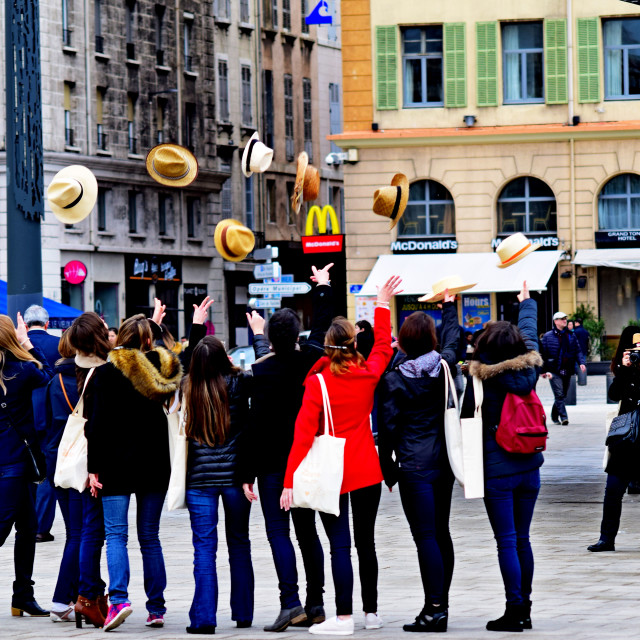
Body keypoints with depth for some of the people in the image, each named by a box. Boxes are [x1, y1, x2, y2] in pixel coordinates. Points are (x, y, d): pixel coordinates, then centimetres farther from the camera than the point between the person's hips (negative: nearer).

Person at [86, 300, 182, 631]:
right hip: (154, 464, 4)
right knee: (150, 536, 10)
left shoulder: (107, 373, -7)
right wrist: (154, 324, 44)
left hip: (117, 463, -4)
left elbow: (98, 424, -9)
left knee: (116, 534, -4)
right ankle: (156, 607, 9)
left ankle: (119, 599, -22)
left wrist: (94, 467, -6)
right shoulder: (162, 369, 5)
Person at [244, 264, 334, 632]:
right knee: (307, 530, 13)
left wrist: (249, 474, -9)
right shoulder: (311, 360, 0)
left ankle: (291, 601, -19)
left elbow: (257, 425, -14)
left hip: (273, 462, -5)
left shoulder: (261, 372, -13)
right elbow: (322, 328, 22)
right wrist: (323, 288, 37)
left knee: (278, 531, -6)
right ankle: (315, 604, 13)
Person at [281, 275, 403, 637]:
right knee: (367, 542, 14)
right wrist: (383, 306, 31)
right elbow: (384, 347, 22)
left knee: (340, 545, -5)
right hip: (367, 470, 4)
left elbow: (303, 431, -15)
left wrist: (291, 480, -13)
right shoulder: (369, 374, -1)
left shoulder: (318, 381, -11)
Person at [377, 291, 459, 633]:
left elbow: (388, 428, -7)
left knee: (426, 537, -8)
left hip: (415, 466, -5)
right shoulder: (445, 365, 3)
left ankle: (433, 610, -12)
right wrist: (449, 304, 42)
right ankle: (441, 604, 18)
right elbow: (452, 339, 26)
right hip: (444, 463, 5)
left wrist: (388, 469, 3)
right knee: (441, 534, 12)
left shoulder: (394, 380, -9)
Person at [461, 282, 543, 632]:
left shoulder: (480, 379, -12)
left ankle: (514, 610, -5)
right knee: (522, 539, 12)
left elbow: (467, 424, -6)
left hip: (497, 471, -5)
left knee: (507, 542, -3)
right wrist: (526, 301, 35)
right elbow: (531, 335, 20)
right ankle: (524, 609, 16)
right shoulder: (528, 369, 1)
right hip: (529, 468, 5)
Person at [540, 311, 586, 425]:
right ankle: (563, 417, -15)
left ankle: (554, 416, 26)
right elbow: (543, 354, 0)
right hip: (554, 372, -5)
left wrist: (582, 362, -7)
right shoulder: (548, 336, -1)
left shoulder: (571, 336, 12)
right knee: (559, 395, -13)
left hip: (567, 371, 5)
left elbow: (578, 351, 12)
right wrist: (544, 370, -4)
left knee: (562, 396, 11)